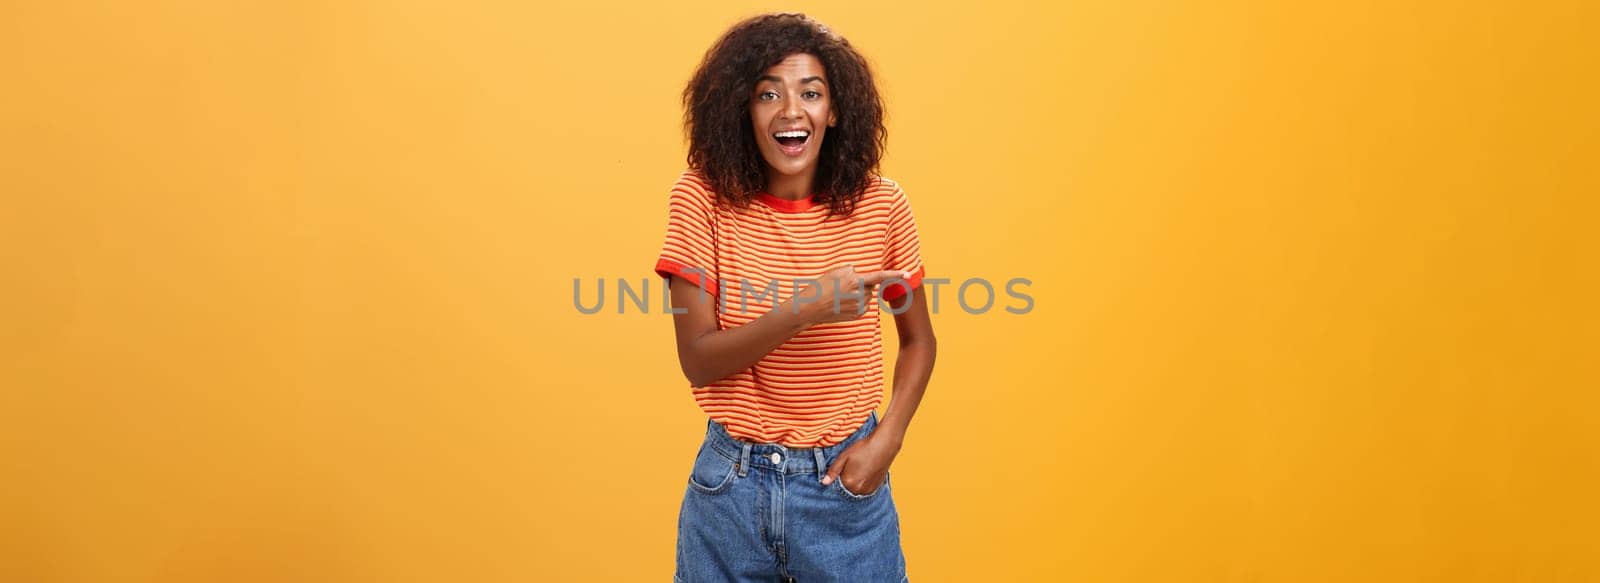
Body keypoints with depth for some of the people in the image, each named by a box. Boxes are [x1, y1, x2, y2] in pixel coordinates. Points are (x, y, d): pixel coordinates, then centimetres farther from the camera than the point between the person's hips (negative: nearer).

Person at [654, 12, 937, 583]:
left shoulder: (880, 205, -7)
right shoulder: (703, 200, -10)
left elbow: (918, 340, 6)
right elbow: (698, 361, -13)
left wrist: (887, 440, -9)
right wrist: (805, 309, -27)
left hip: (845, 482, 1)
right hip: (731, 485, 0)